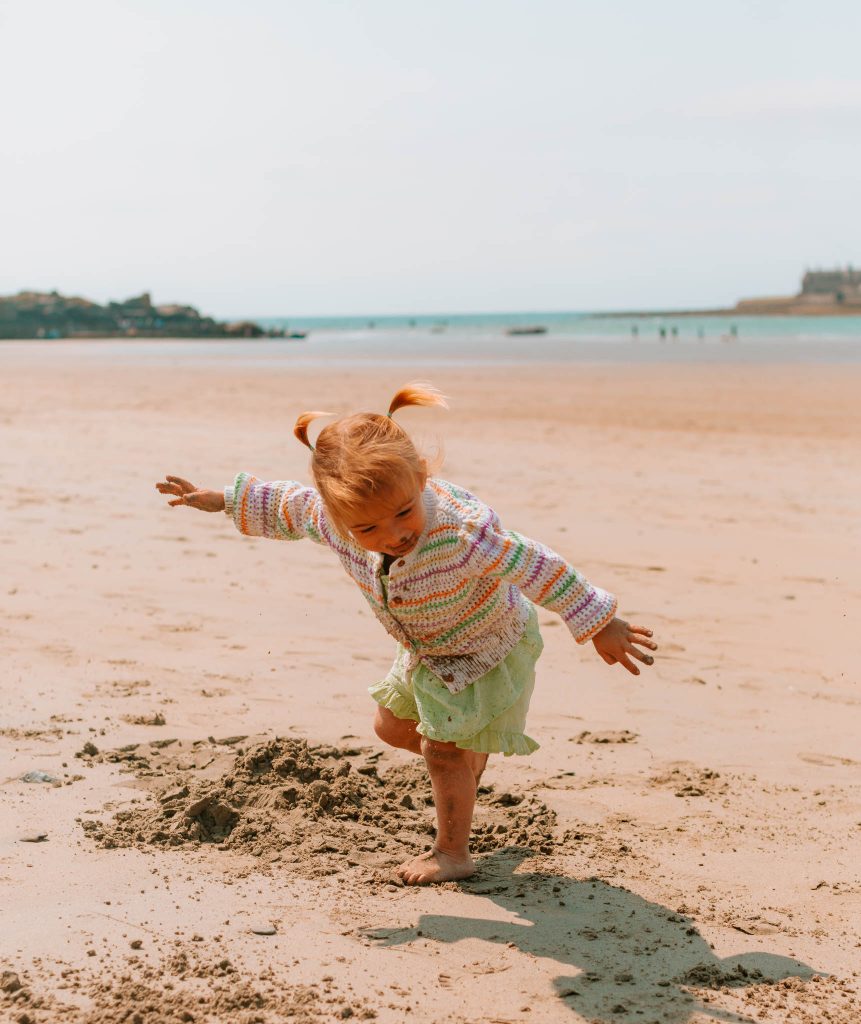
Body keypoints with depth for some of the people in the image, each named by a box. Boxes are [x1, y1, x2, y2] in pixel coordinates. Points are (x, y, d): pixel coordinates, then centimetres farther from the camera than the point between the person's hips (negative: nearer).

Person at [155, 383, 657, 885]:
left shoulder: (463, 533, -45)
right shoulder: (333, 521, -27)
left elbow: (538, 568, -35)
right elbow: (289, 506, -5)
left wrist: (599, 627, -29)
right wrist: (221, 499, 4)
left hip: (491, 646, -7)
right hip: (426, 651, 7)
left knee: (444, 751, -2)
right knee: (392, 727, 21)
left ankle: (453, 854, 21)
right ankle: (471, 759, 48)